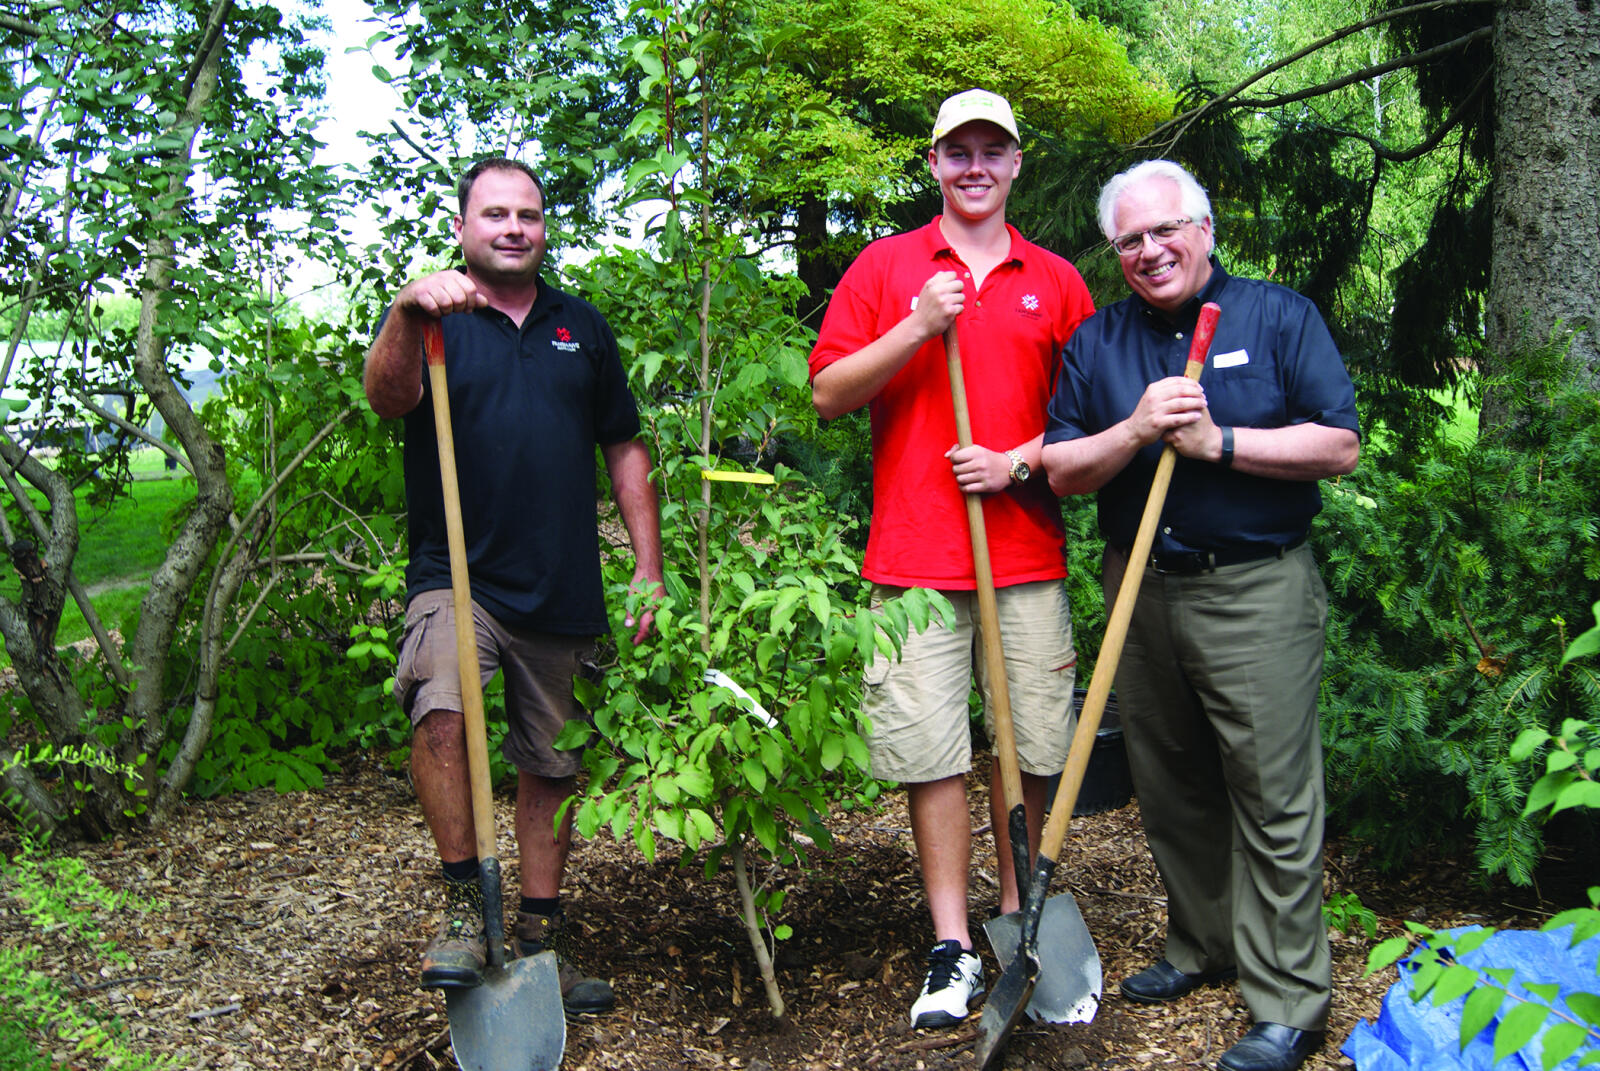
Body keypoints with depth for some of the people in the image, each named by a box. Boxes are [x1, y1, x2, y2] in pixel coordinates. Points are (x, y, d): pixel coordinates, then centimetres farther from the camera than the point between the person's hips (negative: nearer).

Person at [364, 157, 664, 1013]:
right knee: (439, 708, -30)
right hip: (456, 576, -3)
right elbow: (388, 398, -19)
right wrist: (407, 312, -39)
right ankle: (463, 903, -14)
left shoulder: (581, 327, 13)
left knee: (551, 768, 10)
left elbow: (624, 450, 16)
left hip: (563, 591, 4)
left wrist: (648, 567, 9)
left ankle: (540, 939, 24)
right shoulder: (433, 316, 2)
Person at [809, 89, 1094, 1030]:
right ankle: (954, 948, 10)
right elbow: (828, 394, 0)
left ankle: (1020, 918, 24)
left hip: (1027, 553, 2)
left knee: (1030, 746, 6)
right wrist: (918, 327, -11)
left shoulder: (1056, 281, 12)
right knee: (934, 754, 0)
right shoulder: (886, 266, 8)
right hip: (917, 553, -1)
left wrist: (1019, 462, -5)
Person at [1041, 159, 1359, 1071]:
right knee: (1171, 790, 13)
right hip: (1140, 594, 4)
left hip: (1258, 593, -4)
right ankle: (1202, 949, 31)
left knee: (1274, 798, -2)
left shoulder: (1280, 317, 1)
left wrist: (1217, 442, -15)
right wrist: (1136, 430, -13)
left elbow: (1340, 446, -6)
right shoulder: (1097, 341, 9)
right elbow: (1064, 472, 4)